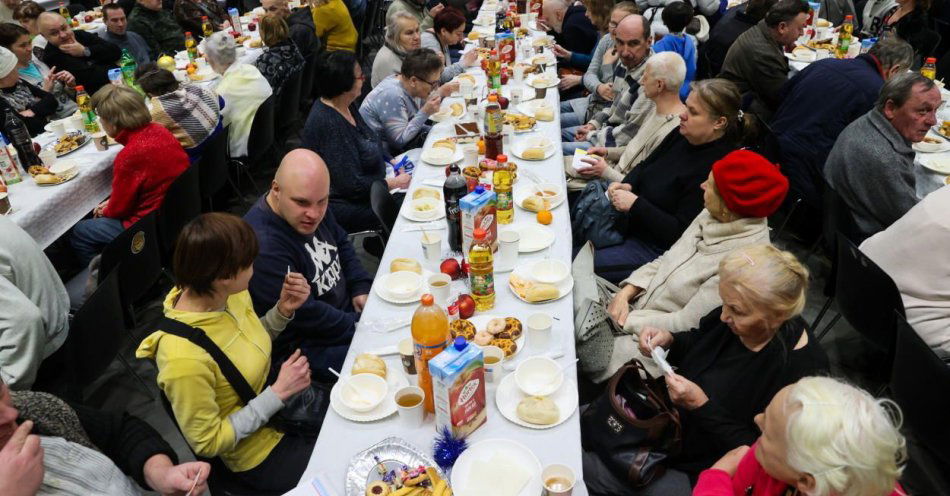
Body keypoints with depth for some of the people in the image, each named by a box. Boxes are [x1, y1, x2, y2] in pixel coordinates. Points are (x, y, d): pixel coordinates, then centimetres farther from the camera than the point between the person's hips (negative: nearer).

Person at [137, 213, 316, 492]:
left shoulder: (231, 294, -14)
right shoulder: (184, 359, -36)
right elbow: (208, 442, -23)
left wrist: (283, 311, -11)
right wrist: (278, 393, -26)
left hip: (283, 405, 7)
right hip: (262, 457, -7)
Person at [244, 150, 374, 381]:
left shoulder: (312, 207, -1)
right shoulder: (262, 246, -30)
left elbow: (341, 244, 16)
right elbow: (306, 316, -26)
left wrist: (362, 287, 2)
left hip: (347, 308, 9)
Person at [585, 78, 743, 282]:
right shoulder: (682, 135, -1)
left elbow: (680, 232, -26)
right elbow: (645, 166, 14)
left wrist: (635, 204, -25)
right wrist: (627, 185, -7)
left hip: (656, 248, -8)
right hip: (634, 219, 8)